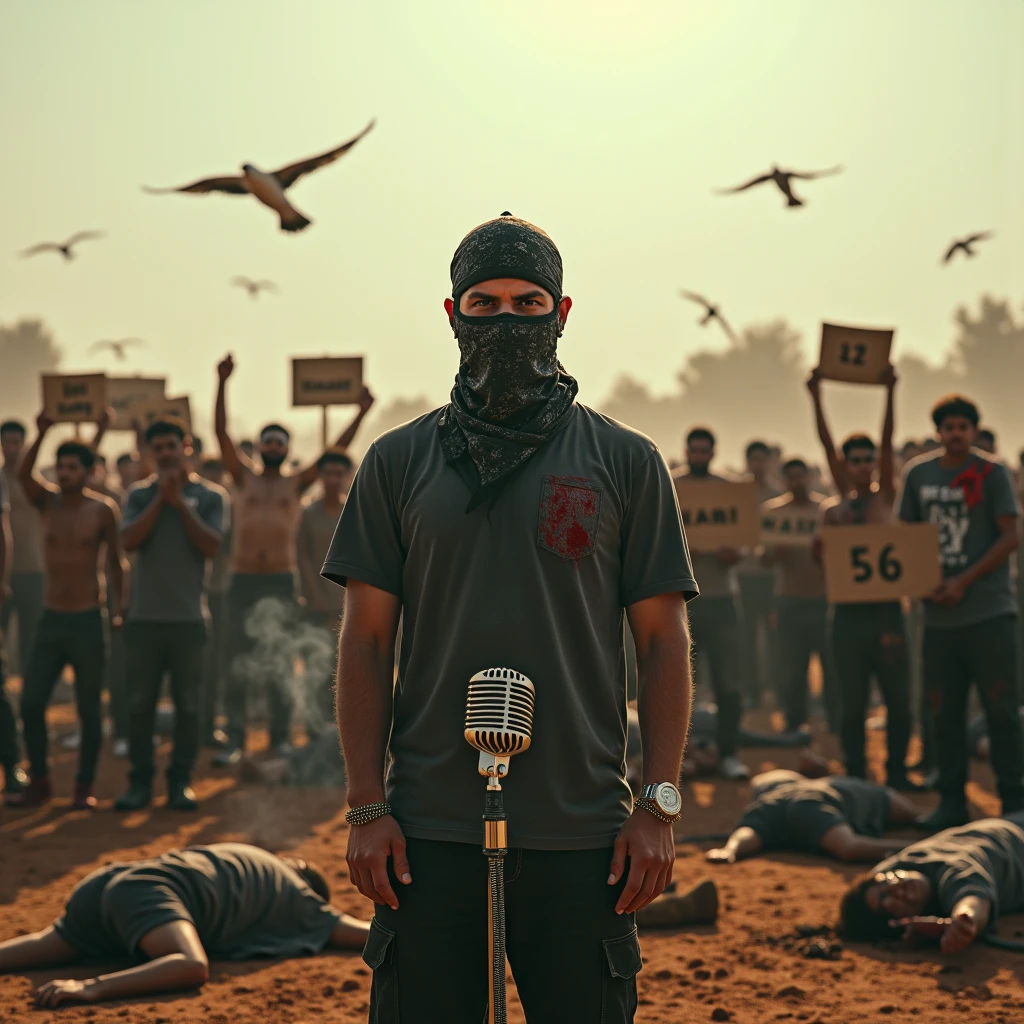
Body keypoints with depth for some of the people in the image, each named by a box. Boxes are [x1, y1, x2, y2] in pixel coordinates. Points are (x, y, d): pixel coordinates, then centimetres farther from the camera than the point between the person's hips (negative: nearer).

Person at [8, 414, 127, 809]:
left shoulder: (102, 509, -6)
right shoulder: (49, 501, 2)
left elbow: (116, 561, -2)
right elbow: (23, 475, -18)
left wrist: (121, 609, -11)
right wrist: (42, 433, -34)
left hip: (88, 621, -3)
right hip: (51, 619, 3)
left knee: (88, 709, 1)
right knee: (31, 704, 0)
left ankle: (85, 787, 11)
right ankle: (39, 782, 13)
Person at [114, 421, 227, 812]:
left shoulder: (208, 496, 3)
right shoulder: (139, 495, 7)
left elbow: (211, 546, -8)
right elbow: (130, 540, -7)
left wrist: (179, 502, -11)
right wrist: (160, 499, -10)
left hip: (187, 618, -1)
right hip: (144, 617, 1)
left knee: (188, 705, 2)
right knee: (141, 703, 4)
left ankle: (180, 782, 10)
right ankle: (140, 781, 10)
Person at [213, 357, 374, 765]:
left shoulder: (296, 483, 8)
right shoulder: (244, 477, 8)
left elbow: (336, 450, 4)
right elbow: (221, 432, -1)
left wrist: (361, 414, -4)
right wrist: (222, 384, -11)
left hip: (281, 582, 0)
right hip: (243, 581, 0)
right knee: (236, 665, -1)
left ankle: (281, 739, 11)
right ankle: (235, 741, 3)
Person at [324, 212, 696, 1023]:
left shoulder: (627, 463, 6)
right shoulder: (399, 461, 8)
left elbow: (664, 642, 5)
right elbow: (366, 642, 6)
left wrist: (660, 806, -3)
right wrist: (367, 808, -1)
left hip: (581, 833, 0)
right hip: (431, 829, 1)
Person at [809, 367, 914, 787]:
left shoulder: (886, 498, 5)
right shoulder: (834, 508, 9)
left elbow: (888, 443, -4)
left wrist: (890, 393, -14)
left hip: (886, 611, 0)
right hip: (848, 614, 0)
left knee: (898, 700, 2)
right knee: (854, 703, 2)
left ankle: (896, 771, 15)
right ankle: (855, 774, 10)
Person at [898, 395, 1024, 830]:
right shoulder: (918, 474, 9)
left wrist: (964, 582, -13)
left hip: (989, 611, -4)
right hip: (939, 614, 4)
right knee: (945, 712, 8)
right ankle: (951, 802, 16)